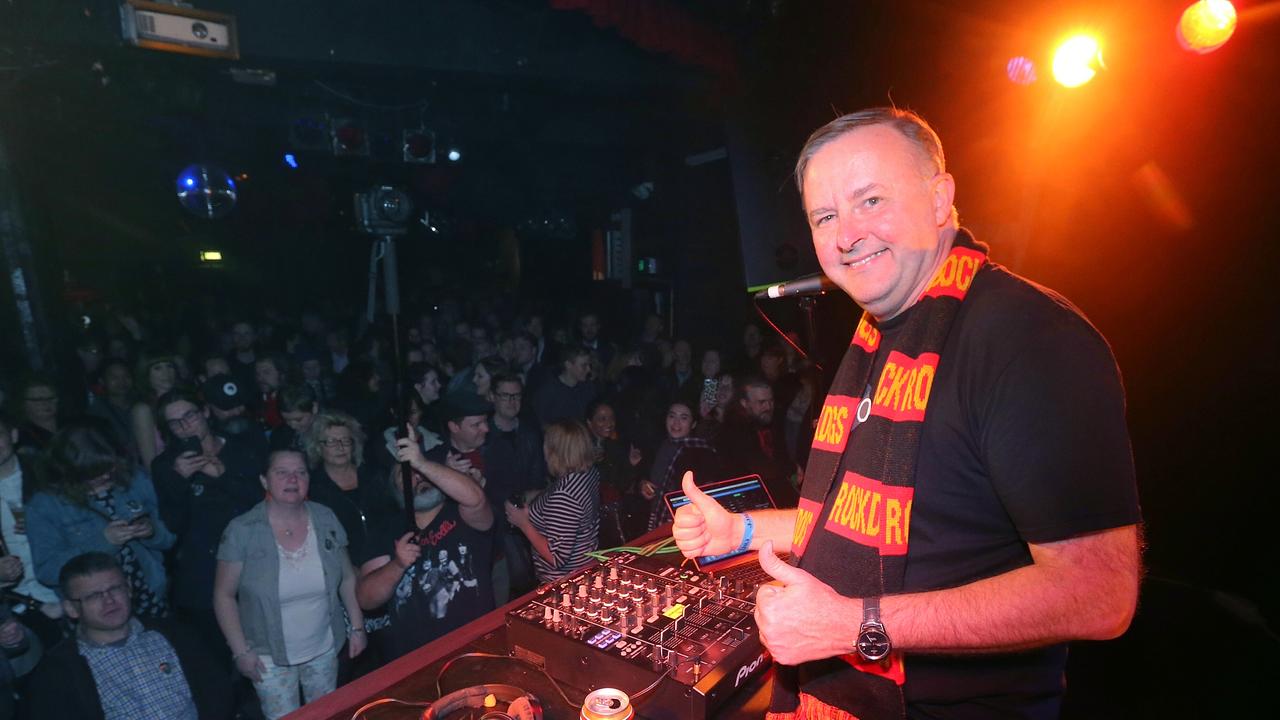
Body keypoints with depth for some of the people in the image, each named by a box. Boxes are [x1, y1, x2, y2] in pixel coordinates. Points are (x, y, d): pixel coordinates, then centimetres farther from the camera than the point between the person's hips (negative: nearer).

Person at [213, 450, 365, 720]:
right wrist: (240, 651, -10)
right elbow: (224, 596, -8)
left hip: (324, 649, 3)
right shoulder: (241, 531, -15)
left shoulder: (326, 520, -7)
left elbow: (347, 578, 1)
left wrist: (357, 627, 0)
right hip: (270, 657, -2)